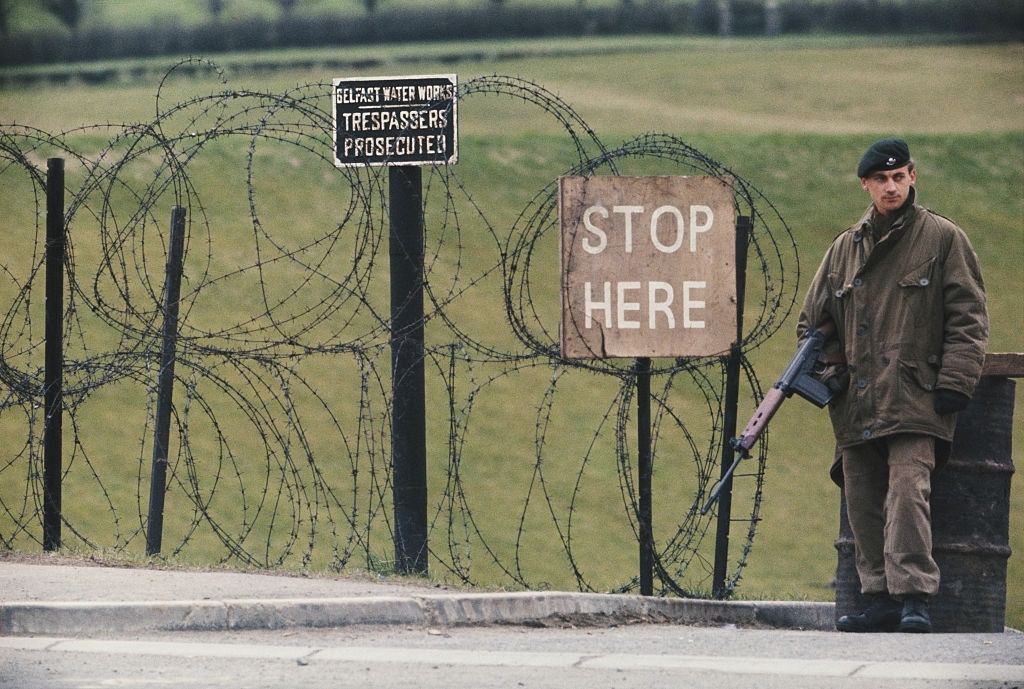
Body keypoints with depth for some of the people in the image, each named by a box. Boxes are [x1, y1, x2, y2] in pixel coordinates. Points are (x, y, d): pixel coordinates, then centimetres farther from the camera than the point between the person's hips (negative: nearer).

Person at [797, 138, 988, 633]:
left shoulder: (943, 239, 4)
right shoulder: (845, 249, 17)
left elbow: (968, 318, 2)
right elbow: (814, 319, 25)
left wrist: (954, 383, -8)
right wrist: (829, 369, 7)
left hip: (916, 401, -5)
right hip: (856, 404, 5)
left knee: (907, 491, -19)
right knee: (862, 502, 3)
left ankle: (913, 597, -21)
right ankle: (880, 601, 9)